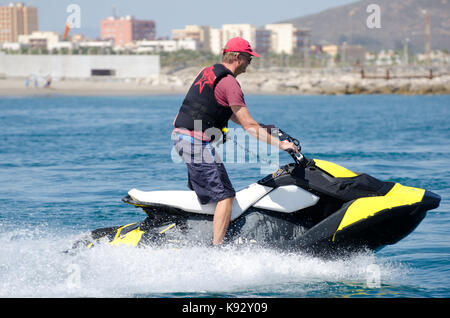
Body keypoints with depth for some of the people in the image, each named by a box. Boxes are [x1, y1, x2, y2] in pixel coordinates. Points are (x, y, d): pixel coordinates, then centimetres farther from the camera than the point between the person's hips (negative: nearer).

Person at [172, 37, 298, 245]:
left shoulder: (208, 72, 17)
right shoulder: (229, 83, -12)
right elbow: (248, 125, -14)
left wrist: (262, 130, 30)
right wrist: (279, 143, -12)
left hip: (179, 134, 10)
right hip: (197, 142, -10)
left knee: (202, 193, 23)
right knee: (225, 195, -9)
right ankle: (217, 247, -17)